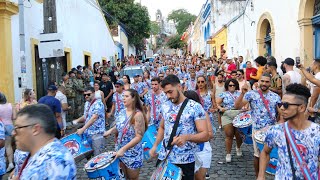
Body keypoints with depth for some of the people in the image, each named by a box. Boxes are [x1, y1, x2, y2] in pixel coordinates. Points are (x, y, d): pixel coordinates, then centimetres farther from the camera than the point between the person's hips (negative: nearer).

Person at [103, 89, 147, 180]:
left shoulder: (138, 115, -22)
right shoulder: (122, 112, 0)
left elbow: (139, 137, -25)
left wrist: (123, 149, -29)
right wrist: (110, 131, 0)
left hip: (133, 153, -7)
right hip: (120, 150, 7)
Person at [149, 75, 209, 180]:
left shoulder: (195, 107, -12)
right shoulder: (165, 106, 6)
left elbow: (205, 135, -15)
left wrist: (187, 137, -32)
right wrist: (155, 146, 7)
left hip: (184, 161, -4)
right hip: (163, 158, 5)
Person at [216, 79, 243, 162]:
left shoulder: (239, 94, 14)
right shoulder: (224, 94, 9)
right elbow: (217, 103, 6)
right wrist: (220, 108, -12)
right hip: (227, 115, -1)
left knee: (238, 135, 3)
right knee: (229, 135, -3)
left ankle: (238, 148, 34)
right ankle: (228, 154, 10)